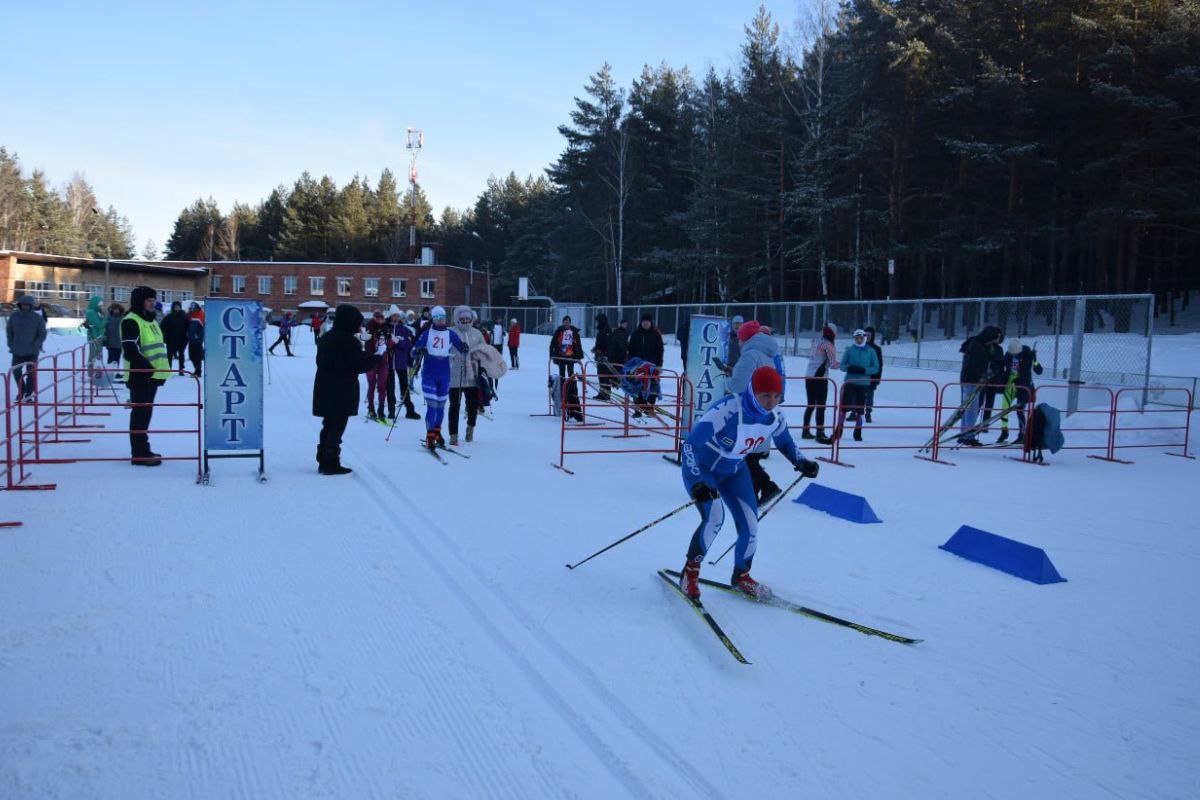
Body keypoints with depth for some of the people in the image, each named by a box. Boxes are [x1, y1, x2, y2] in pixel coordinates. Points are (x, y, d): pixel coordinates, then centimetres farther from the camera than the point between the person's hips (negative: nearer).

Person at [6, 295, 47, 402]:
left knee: (31, 373, 1)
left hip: (32, 351, -3)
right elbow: (9, 330, 11)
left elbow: (42, 334, -2)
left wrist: (35, 345, -13)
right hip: (17, 351, 3)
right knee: (16, 371, 5)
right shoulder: (14, 316, 1)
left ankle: (29, 395, 11)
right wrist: (11, 345, 4)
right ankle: (21, 391, 26)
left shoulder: (38, 318, -5)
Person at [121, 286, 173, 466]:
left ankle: (143, 450, 24)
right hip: (140, 376, -10)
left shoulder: (151, 320, 18)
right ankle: (139, 453, -3)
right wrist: (149, 368, -22)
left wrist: (163, 369, 16)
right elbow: (131, 350, -21)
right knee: (140, 413, -7)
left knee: (146, 412, 15)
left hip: (152, 375, 10)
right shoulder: (131, 321, -13)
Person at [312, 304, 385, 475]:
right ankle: (331, 464, 5)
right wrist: (379, 354, -6)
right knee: (337, 427, 1)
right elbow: (359, 366, -17)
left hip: (324, 389, 8)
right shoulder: (349, 341, -17)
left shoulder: (325, 338, 9)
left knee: (329, 425, 18)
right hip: (342, 392, -8)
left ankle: (324, 461, 23)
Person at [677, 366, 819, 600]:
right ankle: (690, 572, -3)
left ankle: (741, 577, 28)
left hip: (734, 471, 6)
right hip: (701, 468, -6)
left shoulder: (776, 416, -16)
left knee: (750, 526, 1)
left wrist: (801, 462, -12)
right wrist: (696, 483, -41)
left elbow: (785, 443, 7)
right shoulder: (727, 410, -36)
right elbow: (690, 444, -32)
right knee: (714, 518, -26)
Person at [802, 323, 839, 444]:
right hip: (820, 378, -7)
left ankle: (805, 431, 22)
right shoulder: (828, 345, -11)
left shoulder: (816, 342, 10)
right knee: (821, 407, -3)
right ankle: (820, 434, -5)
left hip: (809, 377, 7)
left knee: (811, 405, 16)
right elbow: (833, 364, -13)